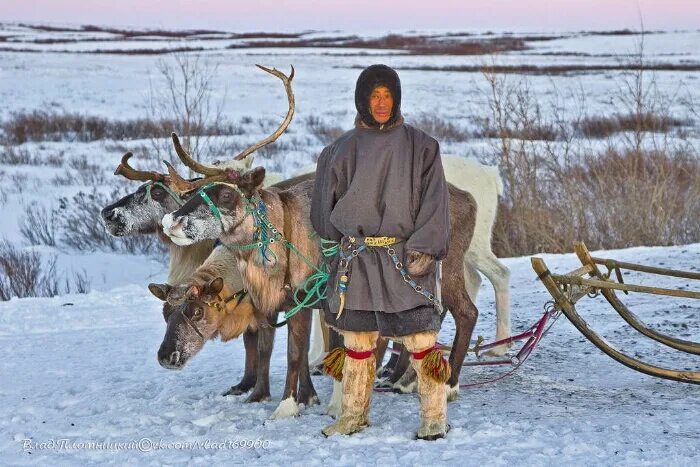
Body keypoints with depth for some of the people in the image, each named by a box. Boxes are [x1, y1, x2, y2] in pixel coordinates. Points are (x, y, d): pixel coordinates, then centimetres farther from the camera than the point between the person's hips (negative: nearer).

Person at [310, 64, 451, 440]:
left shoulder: (420, 147, 2)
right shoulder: (343, 150, 8)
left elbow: (434, 202, -3)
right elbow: (325, 208, 15)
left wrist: (423, 250, -11)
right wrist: (345, 242, 12)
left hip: (404, 257, -2)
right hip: (356, 259, 3)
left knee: (420, 337, -5)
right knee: (357, 338, 9)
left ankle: (435, 416, 5)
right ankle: (354, 414, 20)